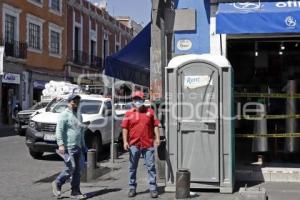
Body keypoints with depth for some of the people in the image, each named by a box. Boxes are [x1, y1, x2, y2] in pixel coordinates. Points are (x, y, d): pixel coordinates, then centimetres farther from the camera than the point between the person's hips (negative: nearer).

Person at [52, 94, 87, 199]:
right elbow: (59, 130, -14)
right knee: (71, 168, -12)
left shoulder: (79, 115, 19)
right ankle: (57, 184, 10)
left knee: (77, 170, 6)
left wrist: (83, 145, 23)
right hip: (68, 147, -8)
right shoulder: (65, 114, -6)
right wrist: (61, 144, -23)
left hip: (78, 147, 8)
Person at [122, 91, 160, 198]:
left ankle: (153, 188, 5)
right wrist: (125, 141, -5)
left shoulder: (150, 111, 7)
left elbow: (155, 125, 6)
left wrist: (157, 138, -4)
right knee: (133, 167, 9)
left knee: (151, 166, 0)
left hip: (148, 144, -1)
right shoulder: (129, 113, 6)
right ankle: (132, 188, 19)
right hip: (134, 144, 1)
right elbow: (125, 128, 5)